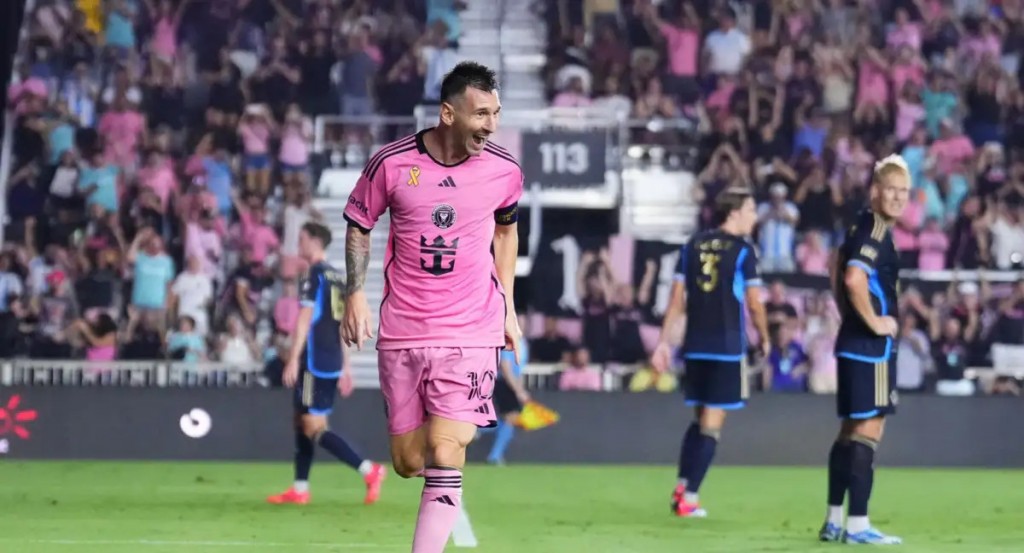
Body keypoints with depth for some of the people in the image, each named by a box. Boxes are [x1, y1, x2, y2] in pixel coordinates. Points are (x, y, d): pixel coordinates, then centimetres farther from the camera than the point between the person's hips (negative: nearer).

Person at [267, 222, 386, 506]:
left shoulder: (315, 276, -10)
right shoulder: (337, 277, 16)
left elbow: (305, 321, -16)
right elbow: (343, 326, 19)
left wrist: (293, 360, -17)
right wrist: (345, 367, 22)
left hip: (315, 362, -9)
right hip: (333, 362, 9)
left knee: (314, 428, -10)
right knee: (302, 423, 14)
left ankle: (369, 470, -18)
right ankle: (300, 489, 15)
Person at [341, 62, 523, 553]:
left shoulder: (504, 170, -4)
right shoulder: (391, 162, -8)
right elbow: (359, 225, 7)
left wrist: (507, 307, 15)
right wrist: (356, 294, -4)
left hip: (471, 332, -1)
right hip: (401, 332, 1)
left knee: (444, 457, -15)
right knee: (409, 463, 8)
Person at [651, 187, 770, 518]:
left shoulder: (692, 246, 8)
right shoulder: (743, 251, -6)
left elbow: (677, 299, 7)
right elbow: (754, 304, -7)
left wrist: (664, 342, 9)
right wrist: (764, 339, 9)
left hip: (696, 347, 5)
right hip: (728, 348, -5)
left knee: (699, 418, 18)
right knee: (711, 425, -1)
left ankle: (682, 487, 9)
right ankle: (689, 497, -5)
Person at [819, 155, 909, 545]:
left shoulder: (863, 226, 14)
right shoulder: (876, 232, -16)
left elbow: (838, 265, 28)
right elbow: (854, 279, -30)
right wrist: (874, 322, -19)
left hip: (854, 343, 10)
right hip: (870, 347, -10)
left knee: (852, 431, 14)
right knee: (868, 430, -8)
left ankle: (834, 521, 20)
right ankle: (857, 525, -7)